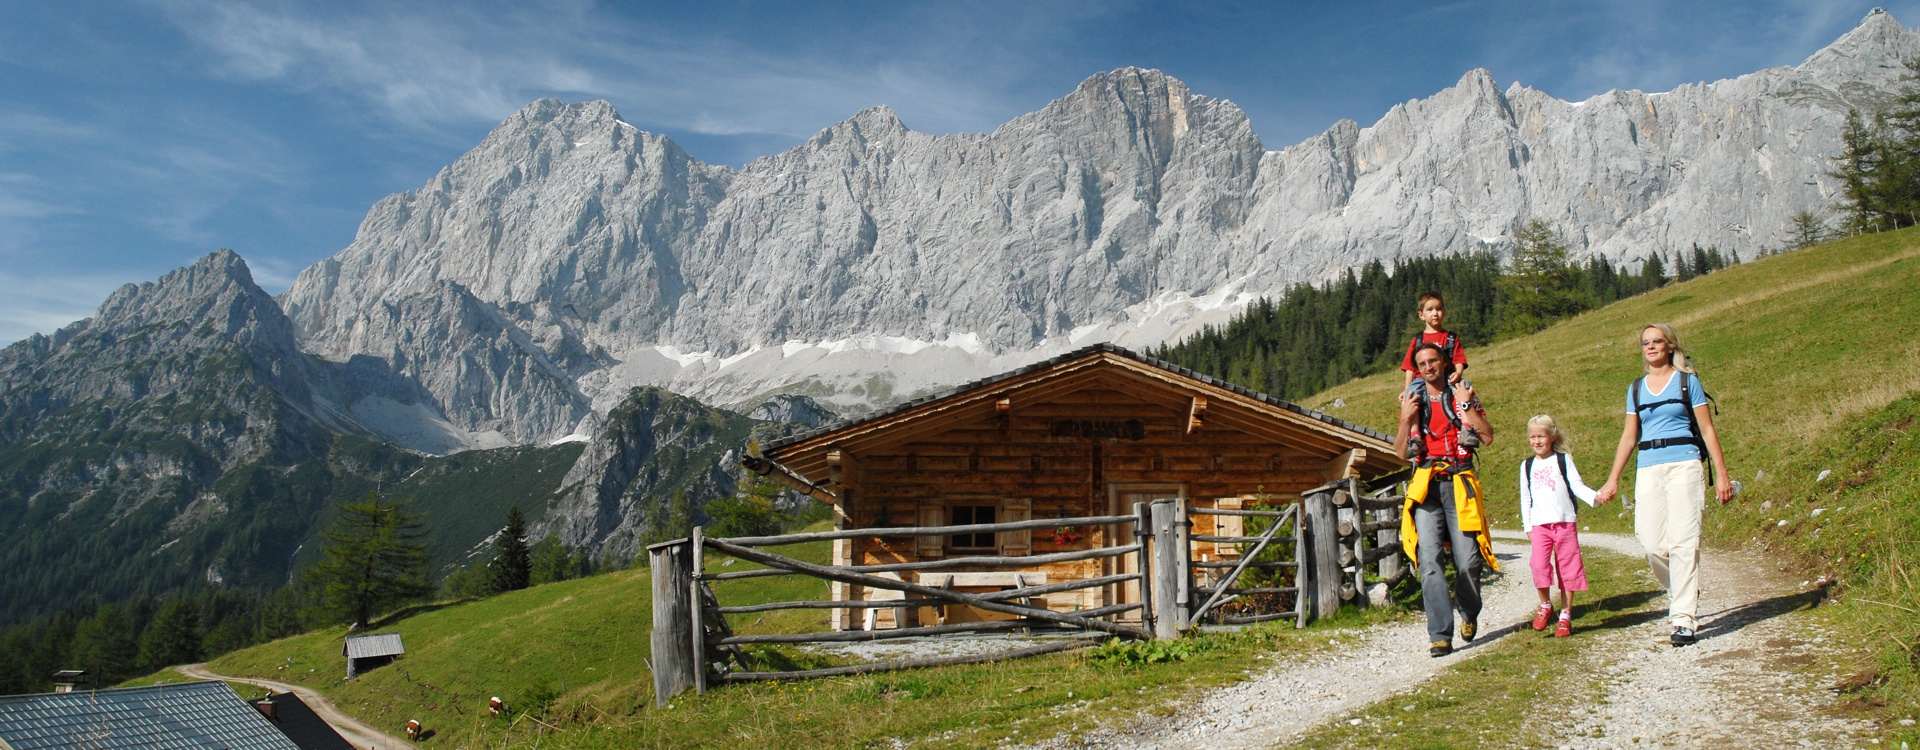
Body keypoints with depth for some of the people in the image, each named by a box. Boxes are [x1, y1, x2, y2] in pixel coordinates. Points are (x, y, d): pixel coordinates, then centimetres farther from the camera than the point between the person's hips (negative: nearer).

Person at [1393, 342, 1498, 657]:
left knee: (1467, 560, -3)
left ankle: (1469, 614, 27)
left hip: (1459, 483, -1)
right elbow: (1400, 451, 8)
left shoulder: (1464, 395, 11)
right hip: (1426, 485, 1)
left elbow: (1488, 437, -1)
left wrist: (1466, 406, -7)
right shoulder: (1412, 401, 14)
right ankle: (1440, 635, -12)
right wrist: (1407, 418, -4)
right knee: (1430, 561, -11)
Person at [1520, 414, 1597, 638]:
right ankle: (1545, 605, 6)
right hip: (1539, 525, 1)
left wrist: (1595, 497, -20)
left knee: (1567, 568, 1)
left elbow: (1577, 486, -1)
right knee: (1539, 565, -15)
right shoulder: (1527, 465, 13)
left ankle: (1565, 616, 10)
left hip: (1565, 522, -1)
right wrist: (1527, 525, 8)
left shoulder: (1564, 460, 6)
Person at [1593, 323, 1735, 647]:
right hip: (1648, 470, 3)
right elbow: (1629, 437, 17)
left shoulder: (1687, 381, 4)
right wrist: (1612, 480, 13)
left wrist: (1721, 474, -2)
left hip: (1684, 465, -3)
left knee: (1683, 541, -10)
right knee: (1652, 544, -4)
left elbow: (1707, 429, 3)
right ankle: (1683, 593, 23)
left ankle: (1683, 619, -7)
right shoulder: (1636, 389, 14)